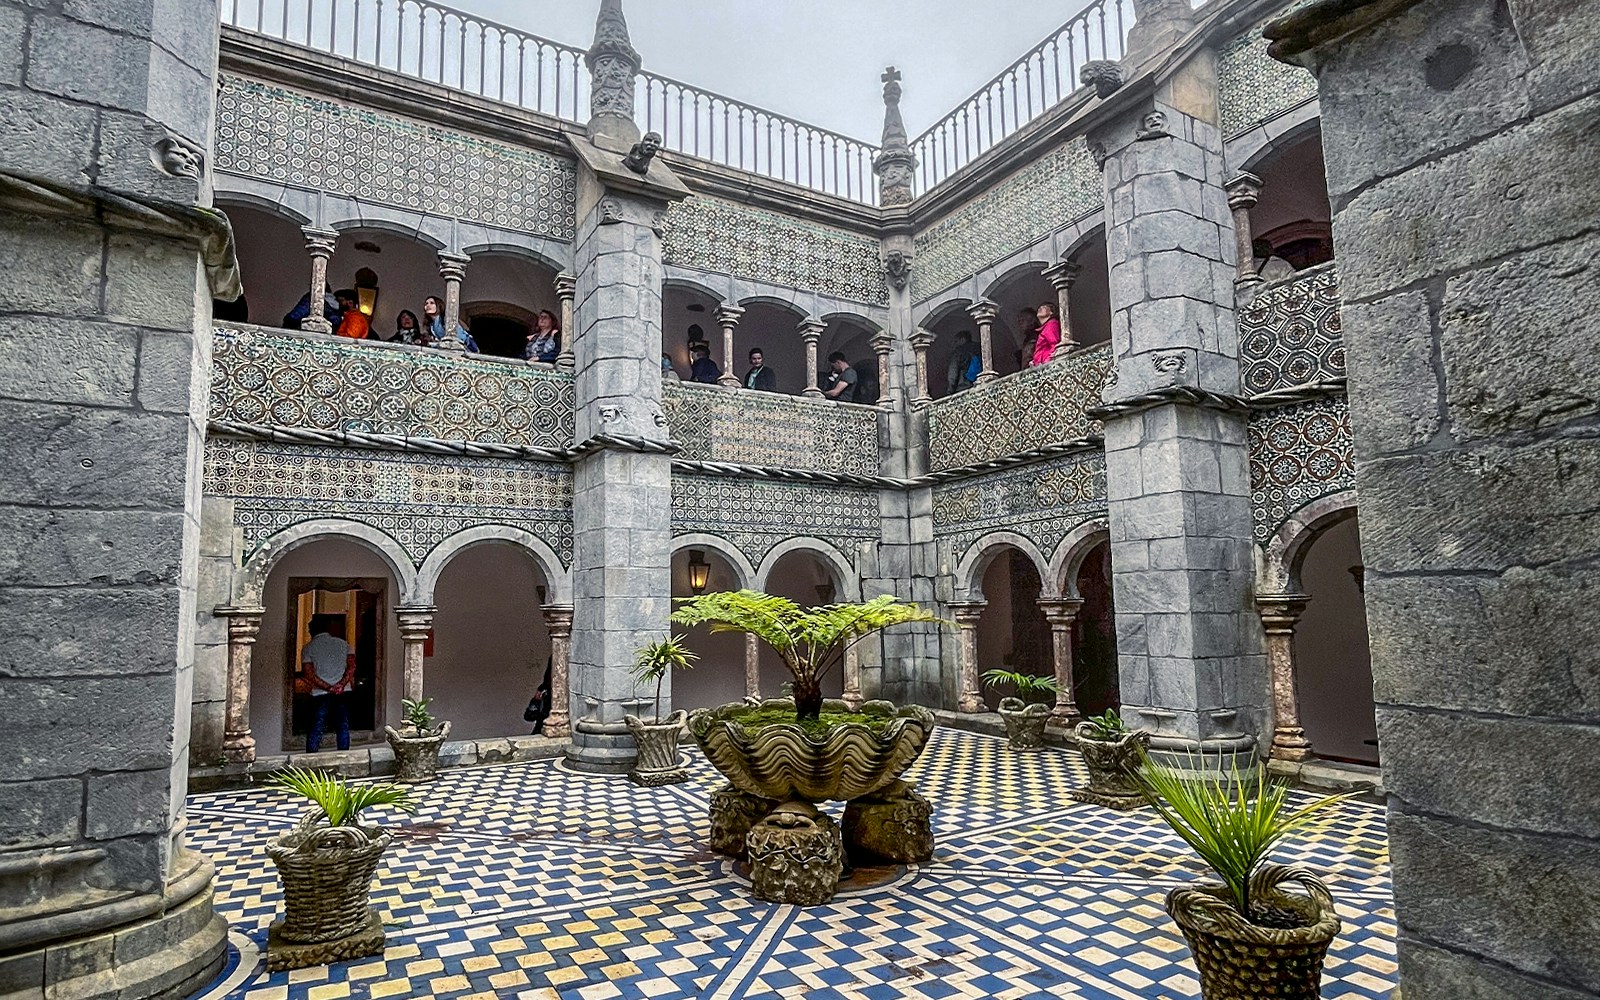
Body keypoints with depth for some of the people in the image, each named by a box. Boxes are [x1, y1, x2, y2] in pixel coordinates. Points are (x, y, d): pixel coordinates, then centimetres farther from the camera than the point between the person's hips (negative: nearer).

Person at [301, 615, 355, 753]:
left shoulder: (308, 648, 1)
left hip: (320, 694, -2)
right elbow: (352, 666, -6)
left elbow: (308, 674, -10)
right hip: (343, 693, 2)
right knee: (343, 727, 9)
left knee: (316, 729, 7)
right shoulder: (343, 643, 6)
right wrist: (341, 684, -14)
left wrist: (328, 688, -12)